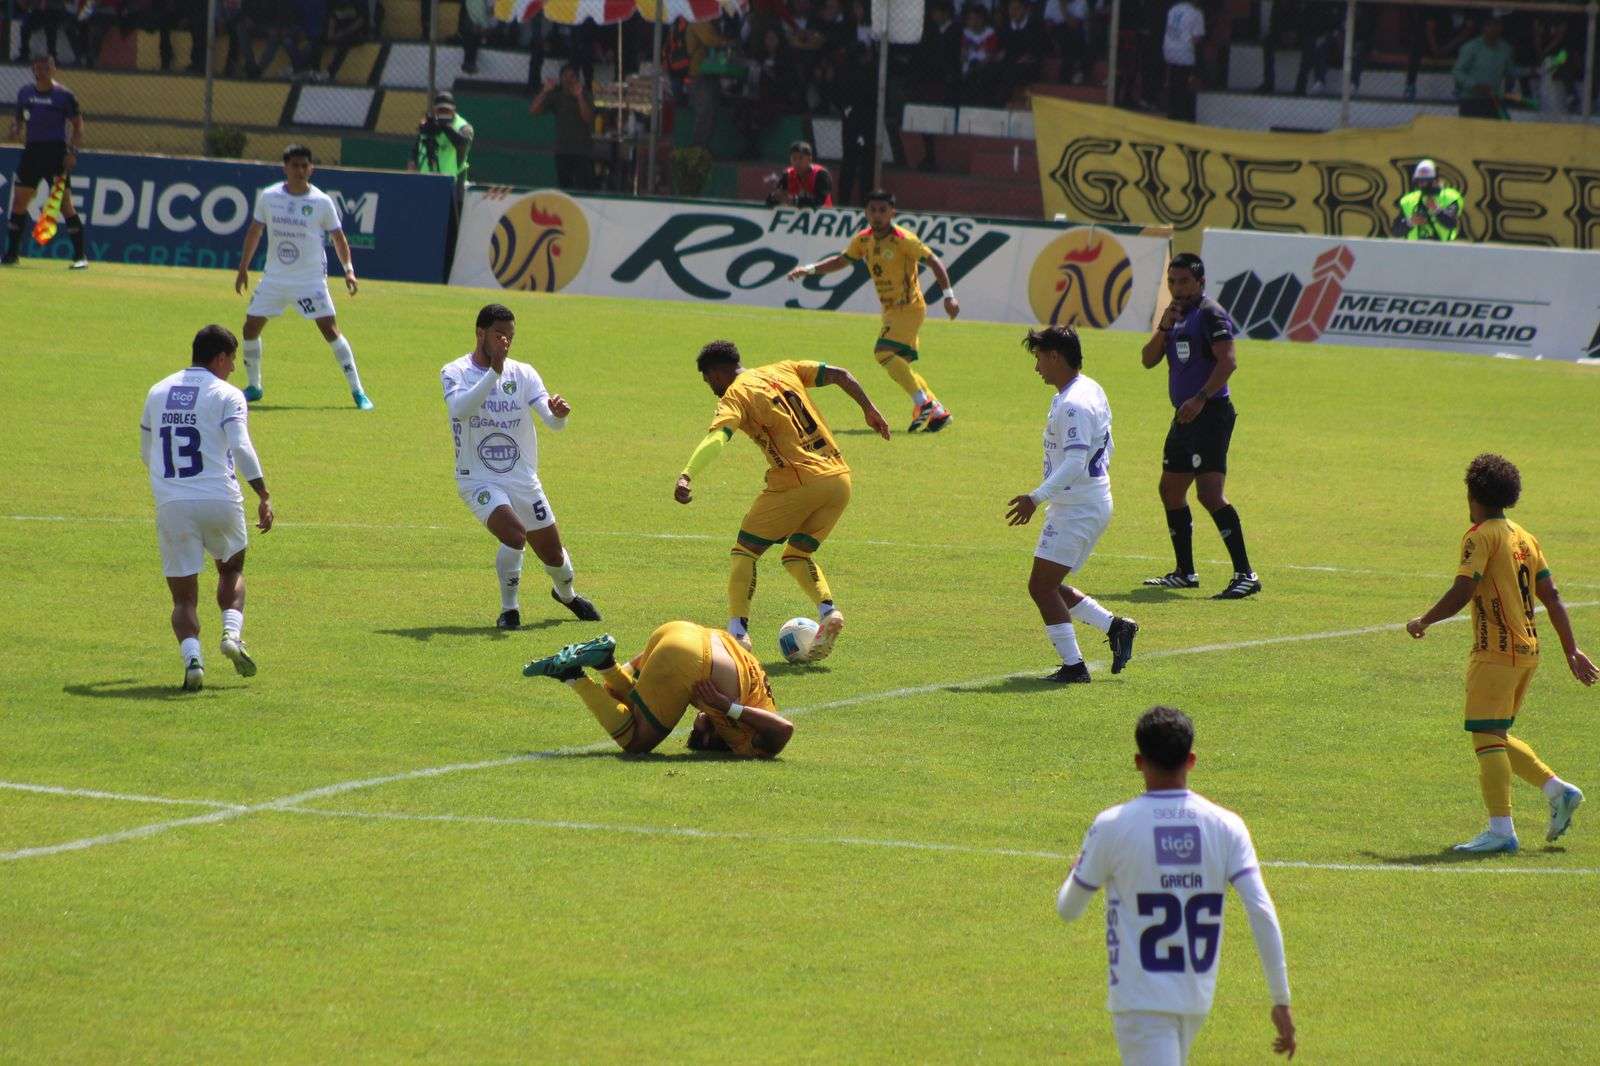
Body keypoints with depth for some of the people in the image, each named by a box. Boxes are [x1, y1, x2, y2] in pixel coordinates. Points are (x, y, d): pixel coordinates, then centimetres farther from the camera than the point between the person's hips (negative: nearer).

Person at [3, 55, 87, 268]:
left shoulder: (64, 95, -4)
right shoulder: (25, 93, 9)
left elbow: (78, 125, -1)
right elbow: (18, 116, 22)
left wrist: (72, 152, -11)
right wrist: (15, 131, -1)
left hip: (56, 151, -5)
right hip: (32, 150, 5)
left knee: (64, 203, -8)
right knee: (18, 201, 2)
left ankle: (81, 256, -3)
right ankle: (11, 253, 11)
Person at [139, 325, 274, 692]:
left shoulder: (158, 392, 14)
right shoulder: (226, 395, -2)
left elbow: (146, 453, 24)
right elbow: (241, 448, -15)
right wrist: (264, 496, -15)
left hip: (171, 506, 2)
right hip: (220, 500, -2)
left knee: (184, 598, 5)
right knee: (232, 570, 24)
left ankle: (192, 657, -18)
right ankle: (232, 633, 1)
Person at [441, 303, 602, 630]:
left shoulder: (523, 374, 1)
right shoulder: (455, 373, -7)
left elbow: (553, 421, -9)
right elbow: (461, 409, -29)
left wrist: (558, 413, -34)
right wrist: (494, 371, -37)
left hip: (524, 481, 4)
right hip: (479, 480, -4)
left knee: (553, 554, 11)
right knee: (514, 533, -30)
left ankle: (566, 594, 46)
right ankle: (508, 609, -10)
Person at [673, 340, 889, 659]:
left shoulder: (735, 396, -2)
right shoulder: (783, 370, 17)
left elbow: (716, 438, -20)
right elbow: (840, 375, 13)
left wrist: (686, 477, -32)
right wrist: (869, 409, 21)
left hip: (797, 483, -6)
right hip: (839, 477, 6)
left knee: (745, 550, 8)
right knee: (796, 554, 21)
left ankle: (738, 630, -6)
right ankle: (828, 610, -4)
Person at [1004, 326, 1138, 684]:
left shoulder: (1073, 405, -20)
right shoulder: (1092, 391, 13)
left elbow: (1075, 462, -29)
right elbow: (1106, 449, 22)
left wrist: (1037, 497, -33)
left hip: (1077, 510, -10)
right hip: (1093, 504, 10)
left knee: (1042, 586, -8)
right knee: (1048, 588, 15)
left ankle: (1073, 666, -7)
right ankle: (1115, 627, 14)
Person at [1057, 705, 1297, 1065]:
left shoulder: (1112, 826, -9)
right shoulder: (1225, 826, -2)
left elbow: (1068, 910, 4)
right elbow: (1262, 914, -10)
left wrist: (1077, 869, 27)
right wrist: (1281, 1001, -6)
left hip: (1140, 1000, -5)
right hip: (1198, 1000, 5)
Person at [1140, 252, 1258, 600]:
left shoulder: (1210, 314, -10)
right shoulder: (1177, 315, 18)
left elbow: (1228, 361, -20)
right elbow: (1149, 360, 14)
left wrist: (1200, 398, -27)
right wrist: (1164, 327, -2)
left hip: (1210, 413, -10)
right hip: (1185, 416, 10)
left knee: (1209, 493, -18)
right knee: (1171, 490, 16)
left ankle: (1245, 574, -21)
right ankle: (1185, 572, 27)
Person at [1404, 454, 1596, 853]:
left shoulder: (1481, 536, -9)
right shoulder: (1525, 538, 15)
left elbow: (1461, 593, -18)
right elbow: (1551, 598, 14)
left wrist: (1423, 622, -3)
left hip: (1495, 651, -9)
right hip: (1528, 650, 9)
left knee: (1487, 737, -10)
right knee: (1496, 736, 19)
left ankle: (1501, 830, -16)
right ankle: (1558, 790, 12)